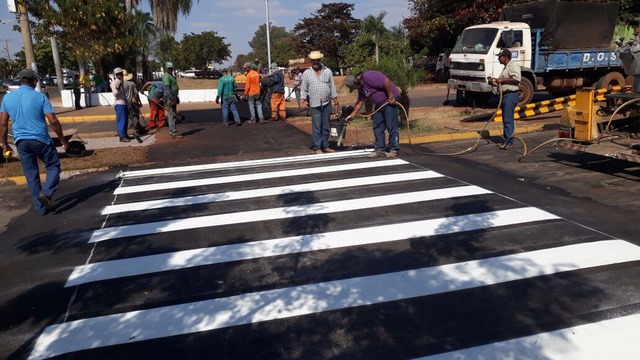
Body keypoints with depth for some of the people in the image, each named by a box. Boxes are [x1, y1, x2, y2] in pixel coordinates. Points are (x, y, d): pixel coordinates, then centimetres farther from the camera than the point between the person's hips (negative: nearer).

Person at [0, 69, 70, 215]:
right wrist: (62, 139, -1)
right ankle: (46, 193, -10)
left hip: (21, 141, 4)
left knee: (31, 175, 11)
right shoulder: (40, 97, -7)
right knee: (53, 166, 13)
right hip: (41, 139, -4)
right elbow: (53, 121, -12)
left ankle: (41, 207, 14)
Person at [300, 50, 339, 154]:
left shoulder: (327, 71, 5)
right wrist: (303, 101, -8)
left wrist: (336, 103, 4)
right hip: (314, 105, -2)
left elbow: (332, 88, 7)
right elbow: (303, 89, 5)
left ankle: (325, 146, 19)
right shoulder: (306, 73, 3)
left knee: (326, 127, 9)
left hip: (327, 104, 2)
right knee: (316, 127, -1)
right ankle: (317, 147, 6)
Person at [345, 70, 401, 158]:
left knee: (391, 126, -7)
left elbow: (386, 81, -28)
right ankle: (379, 150, 12)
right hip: (380, 104, 10)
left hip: (390, 101, -10)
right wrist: (352, 114, 13)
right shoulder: (361, 87, 8)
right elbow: (360, 102, 16)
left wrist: (391, 97, -22)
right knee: (377, 127, 8)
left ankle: (394, 150, -1)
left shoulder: (368, 77, -23)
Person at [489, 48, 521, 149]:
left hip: (511, 95, -10)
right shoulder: (505, 68, 22)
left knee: (508, 119, -13)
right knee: (506, 119, 12)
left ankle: (508, 141, -14)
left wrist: (502, 80, -19)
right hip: (505, 95, 10)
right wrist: (494, 82, 12)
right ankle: (506, 140, 18)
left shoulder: (513, 65, -9)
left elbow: (517, 79, -24)